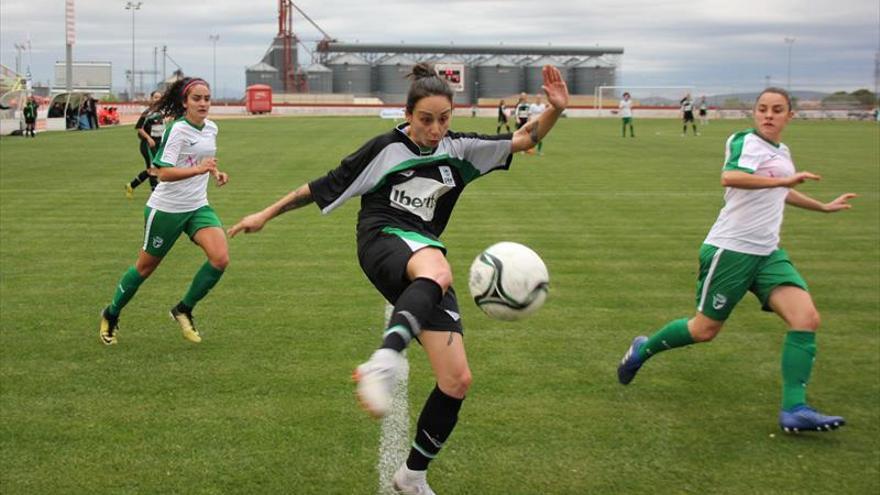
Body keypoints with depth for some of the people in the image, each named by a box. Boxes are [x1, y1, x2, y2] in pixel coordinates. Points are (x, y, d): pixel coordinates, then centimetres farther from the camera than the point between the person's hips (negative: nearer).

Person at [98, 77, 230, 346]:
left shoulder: (211, 128, 4)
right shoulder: (178, 130, -18)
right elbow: (163, 173, -27)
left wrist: (215, 172, 5)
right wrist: (198, 169, -39)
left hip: (198, 207, 6)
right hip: (166, 209, -6)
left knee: (220, 258, -16)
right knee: (146, 266, 9)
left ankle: (184, 310, 5)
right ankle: (111, 315, 33)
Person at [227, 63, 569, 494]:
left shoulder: (458, 149, 13)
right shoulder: (385, 148, 2)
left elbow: (523, 140, 11)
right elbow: (324, 187, 8)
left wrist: (555, 109, -8)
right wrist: (267, 213, 10)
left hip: (427, 262, 6)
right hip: (383, 241, -5)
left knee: (457, 380, -4)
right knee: (436, 270, -45)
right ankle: (382, 364, -70)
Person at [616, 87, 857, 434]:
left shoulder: (782, 152, 15)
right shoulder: (746, 141, -11)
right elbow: (729, 177, -33)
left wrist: (824, 207, 44)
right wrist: (784, 180, -38)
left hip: (768, 254, 7)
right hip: (730, 250, -7)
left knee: (807, 318, -12)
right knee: (705, 329, 3)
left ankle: (794, 410, -11)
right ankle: (643, 349, 30)